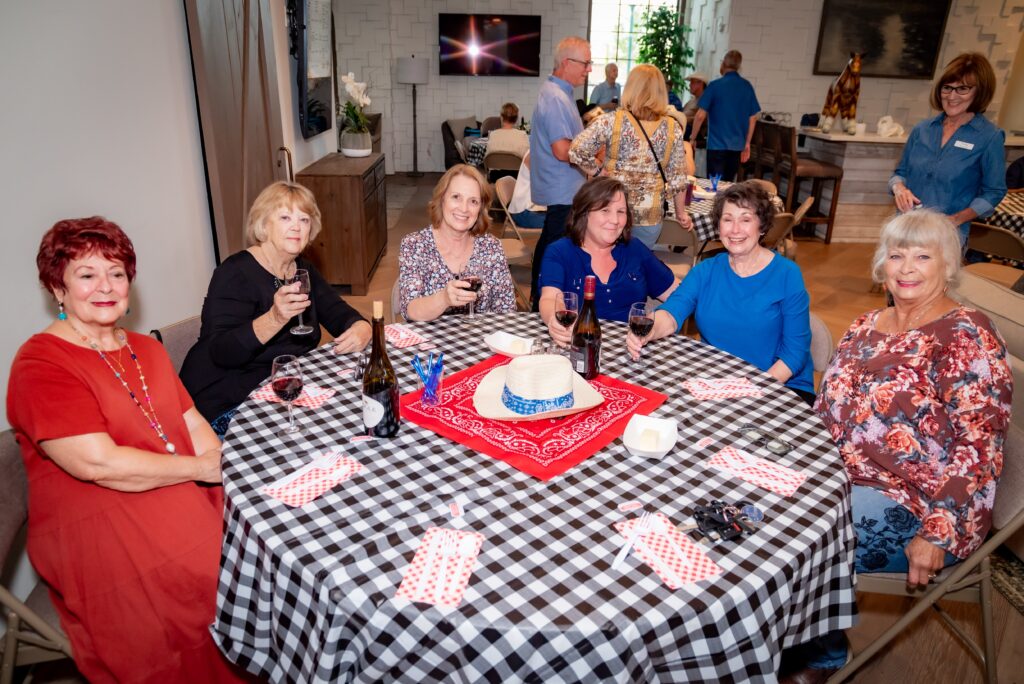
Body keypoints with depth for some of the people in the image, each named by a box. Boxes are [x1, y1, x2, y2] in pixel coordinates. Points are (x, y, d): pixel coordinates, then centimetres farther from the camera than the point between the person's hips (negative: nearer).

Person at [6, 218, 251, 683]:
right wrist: (201, 467, -10)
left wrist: (227, 466, -8)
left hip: (186, 496, 7)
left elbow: (193, 423, 11)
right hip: (98, 533, -7)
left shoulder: (144, 349, 18)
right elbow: (98, 463, -17)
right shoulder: (39, 366, -8)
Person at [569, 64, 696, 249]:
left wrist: (599, 172, -3)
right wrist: (681, 212, 12)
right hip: (649, 216, 2)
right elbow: (677, 178, 0)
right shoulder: (672, 128, -2)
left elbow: (576, 151, -16)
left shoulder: (613, 120, -8)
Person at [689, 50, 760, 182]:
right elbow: (752, 118, 9)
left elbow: (700, 116, -11)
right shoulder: (747, 86, 6)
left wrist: (692, 138, 0)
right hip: (737, 145, 5)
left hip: (717, 144, -5)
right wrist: (747, 144, 17)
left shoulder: (715, 85, -7)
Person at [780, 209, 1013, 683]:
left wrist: (938, 535, -22)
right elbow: (827, 408, 14)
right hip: (841, 478, 7)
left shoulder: (965, 336, -11)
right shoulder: (866, 327, 10)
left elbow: (978, 447, -17)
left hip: (915, 507, -7)